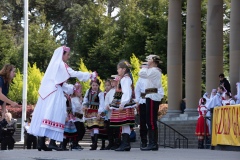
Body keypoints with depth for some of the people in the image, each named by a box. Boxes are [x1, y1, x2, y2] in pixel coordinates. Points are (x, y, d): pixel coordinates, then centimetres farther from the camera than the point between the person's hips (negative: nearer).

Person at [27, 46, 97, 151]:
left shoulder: (55, 64, 20)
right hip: (55, 93, -9)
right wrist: (90, 76, -8)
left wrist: (71, 88, 22)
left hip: (48, 93, 9)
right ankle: (52, 142, -17)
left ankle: (41, 143, 2)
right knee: (54, 115, -11)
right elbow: (74, 73, -15)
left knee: (45, 114, 4)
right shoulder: (61, 65, -6)